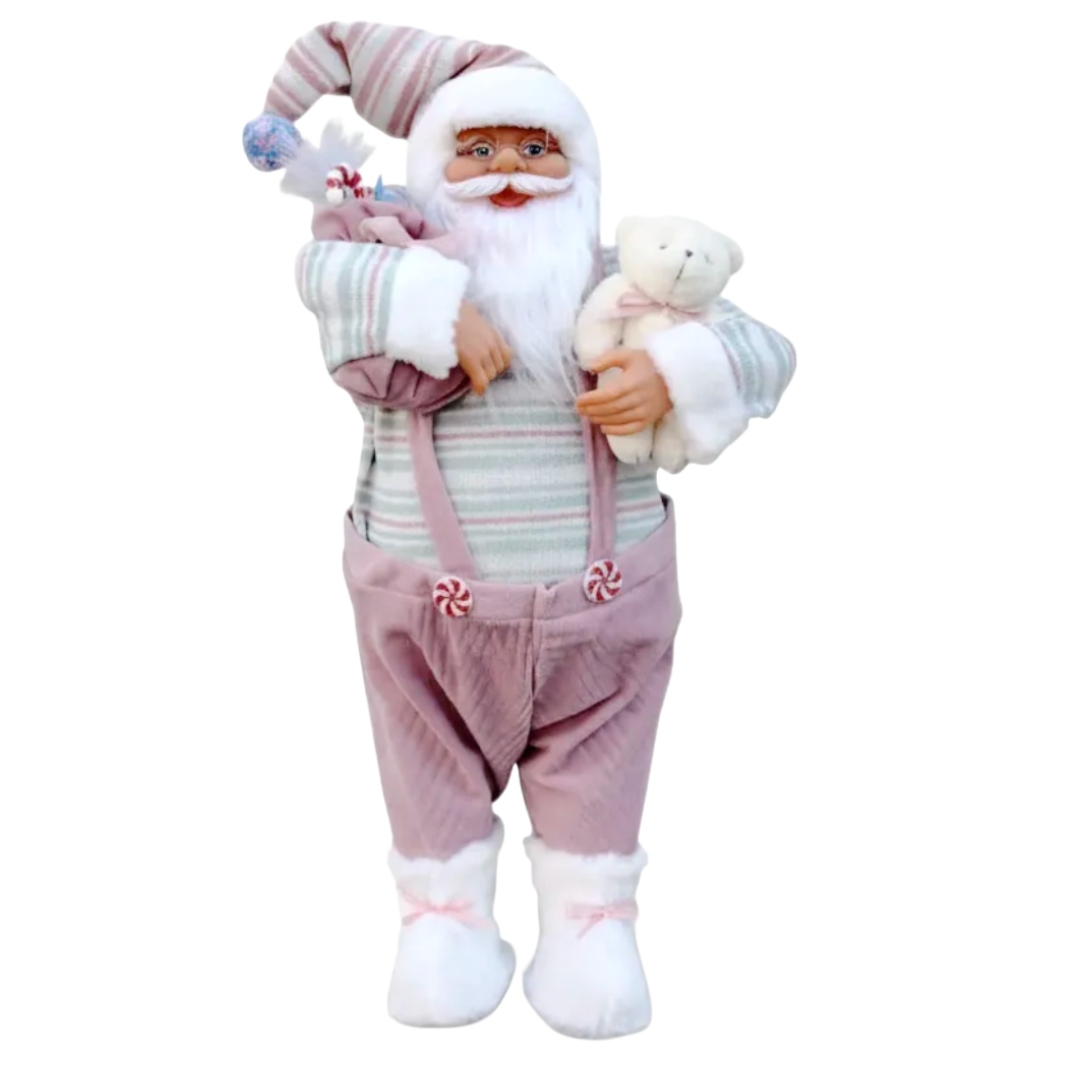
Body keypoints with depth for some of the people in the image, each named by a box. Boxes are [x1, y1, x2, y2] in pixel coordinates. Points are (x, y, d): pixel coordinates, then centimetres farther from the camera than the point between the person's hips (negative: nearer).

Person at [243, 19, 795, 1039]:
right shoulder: (410, 281, -2)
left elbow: (763, 347, -4)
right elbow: (319, 266, -21)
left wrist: (677, 368, -23)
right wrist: (439, 306, -31)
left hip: (597, 605, 1)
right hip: (428, 605, 0)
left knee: (596, 769, 13)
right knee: (436, 766, 15)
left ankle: (591, 918, 33)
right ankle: (445, 912, 35)